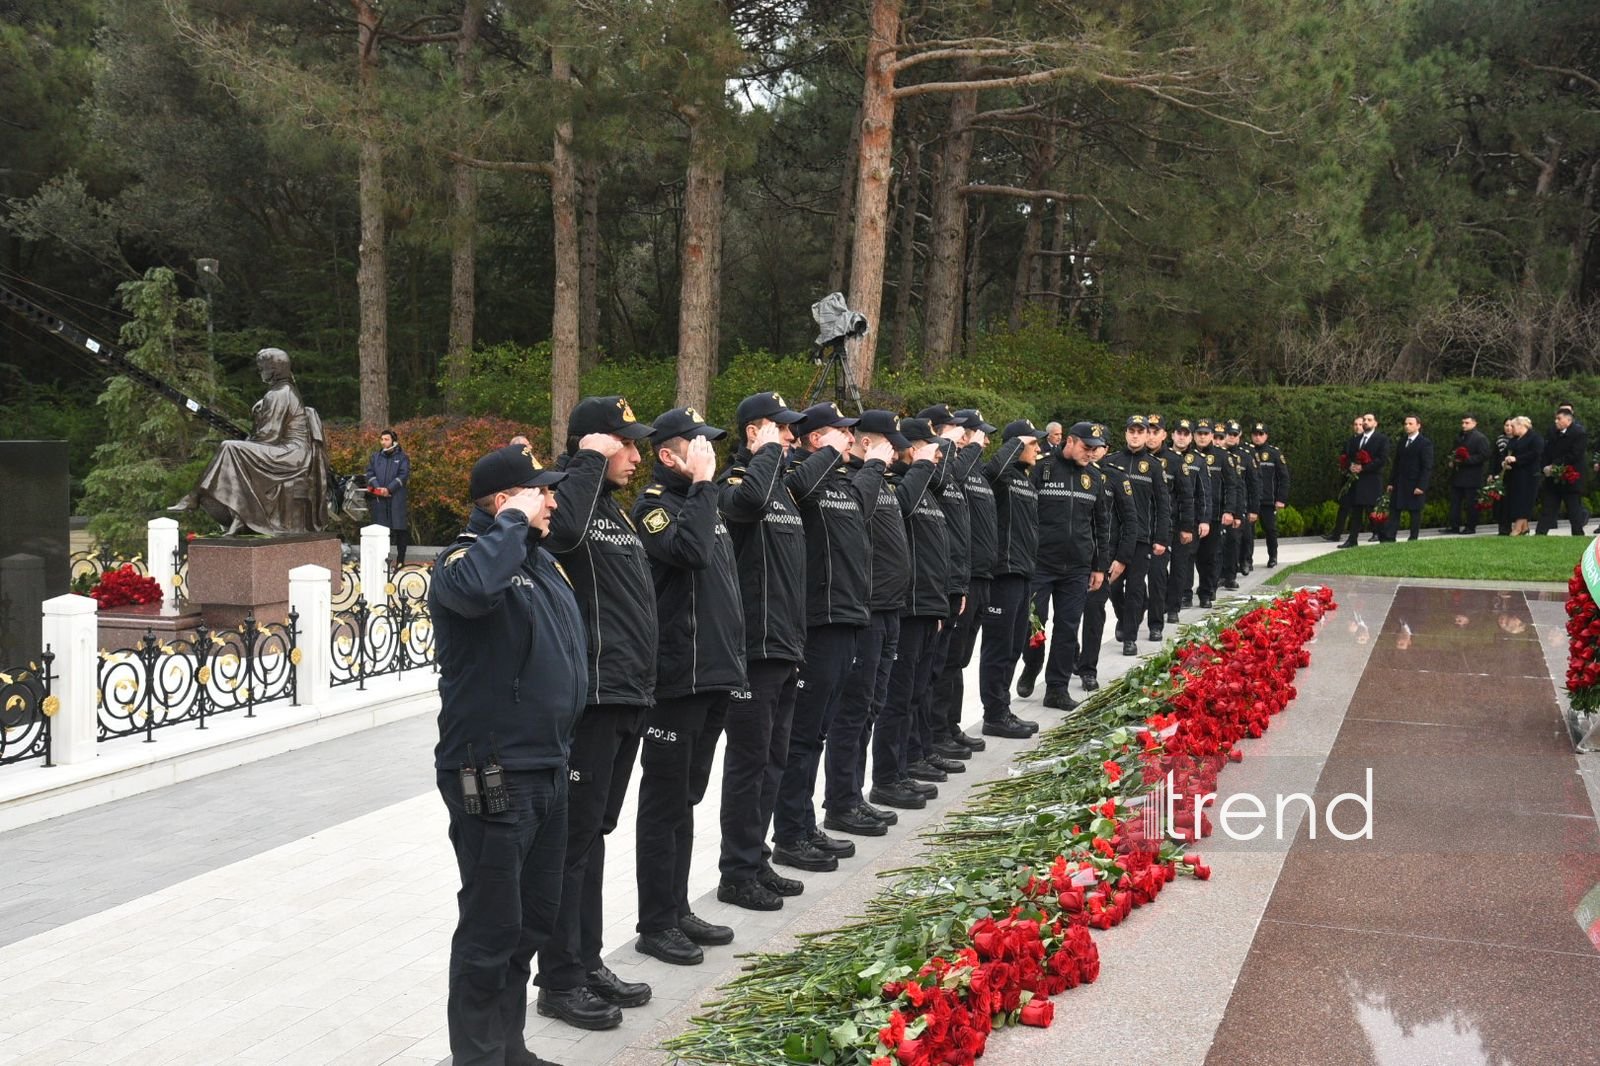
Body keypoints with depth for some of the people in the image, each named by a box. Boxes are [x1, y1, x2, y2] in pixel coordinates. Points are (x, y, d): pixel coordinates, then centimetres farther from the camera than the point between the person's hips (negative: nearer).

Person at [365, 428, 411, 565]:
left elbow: (404, 475, -6)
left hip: (396, 497, -3)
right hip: (378, 498, 3)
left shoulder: (402, 457, 3)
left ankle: (400, 559, 2)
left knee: (399, 528, -3)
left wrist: (389, 489, -14)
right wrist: (378, 487, -9)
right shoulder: (375, 456, 15)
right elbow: (370, 473, 9)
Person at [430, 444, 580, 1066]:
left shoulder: (539, 561, 15)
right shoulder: (468, 557, -13)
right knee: (492, 927, 0)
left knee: (534, 918, 18)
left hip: (548, 769, 9)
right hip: (492, 775, -9)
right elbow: (474, 588, -40)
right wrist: (513, 522, -25)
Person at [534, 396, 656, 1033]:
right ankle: (559, 981, 10)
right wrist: (589, 461, -22)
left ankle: (588, 963, 26)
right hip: (590, 698, -9)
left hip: (627, 697, 9)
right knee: (574, 837, 0)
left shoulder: (616, 510, 17)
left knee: (595, 832, 16)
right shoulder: (571, 500, -11)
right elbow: (562, 528, -37)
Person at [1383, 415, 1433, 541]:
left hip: (1415, 485, -6)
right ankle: (1388, 538, -3)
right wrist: (1391, 482, 9)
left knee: (1415, 512, 2)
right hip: (1399, 484, 6)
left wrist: (1421, 486, -17)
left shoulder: (1425, 443, -7)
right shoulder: (1401, 443, 14)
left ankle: (1413, 539, 8)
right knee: (1394, 511, 0)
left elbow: (1427, 467, -11)